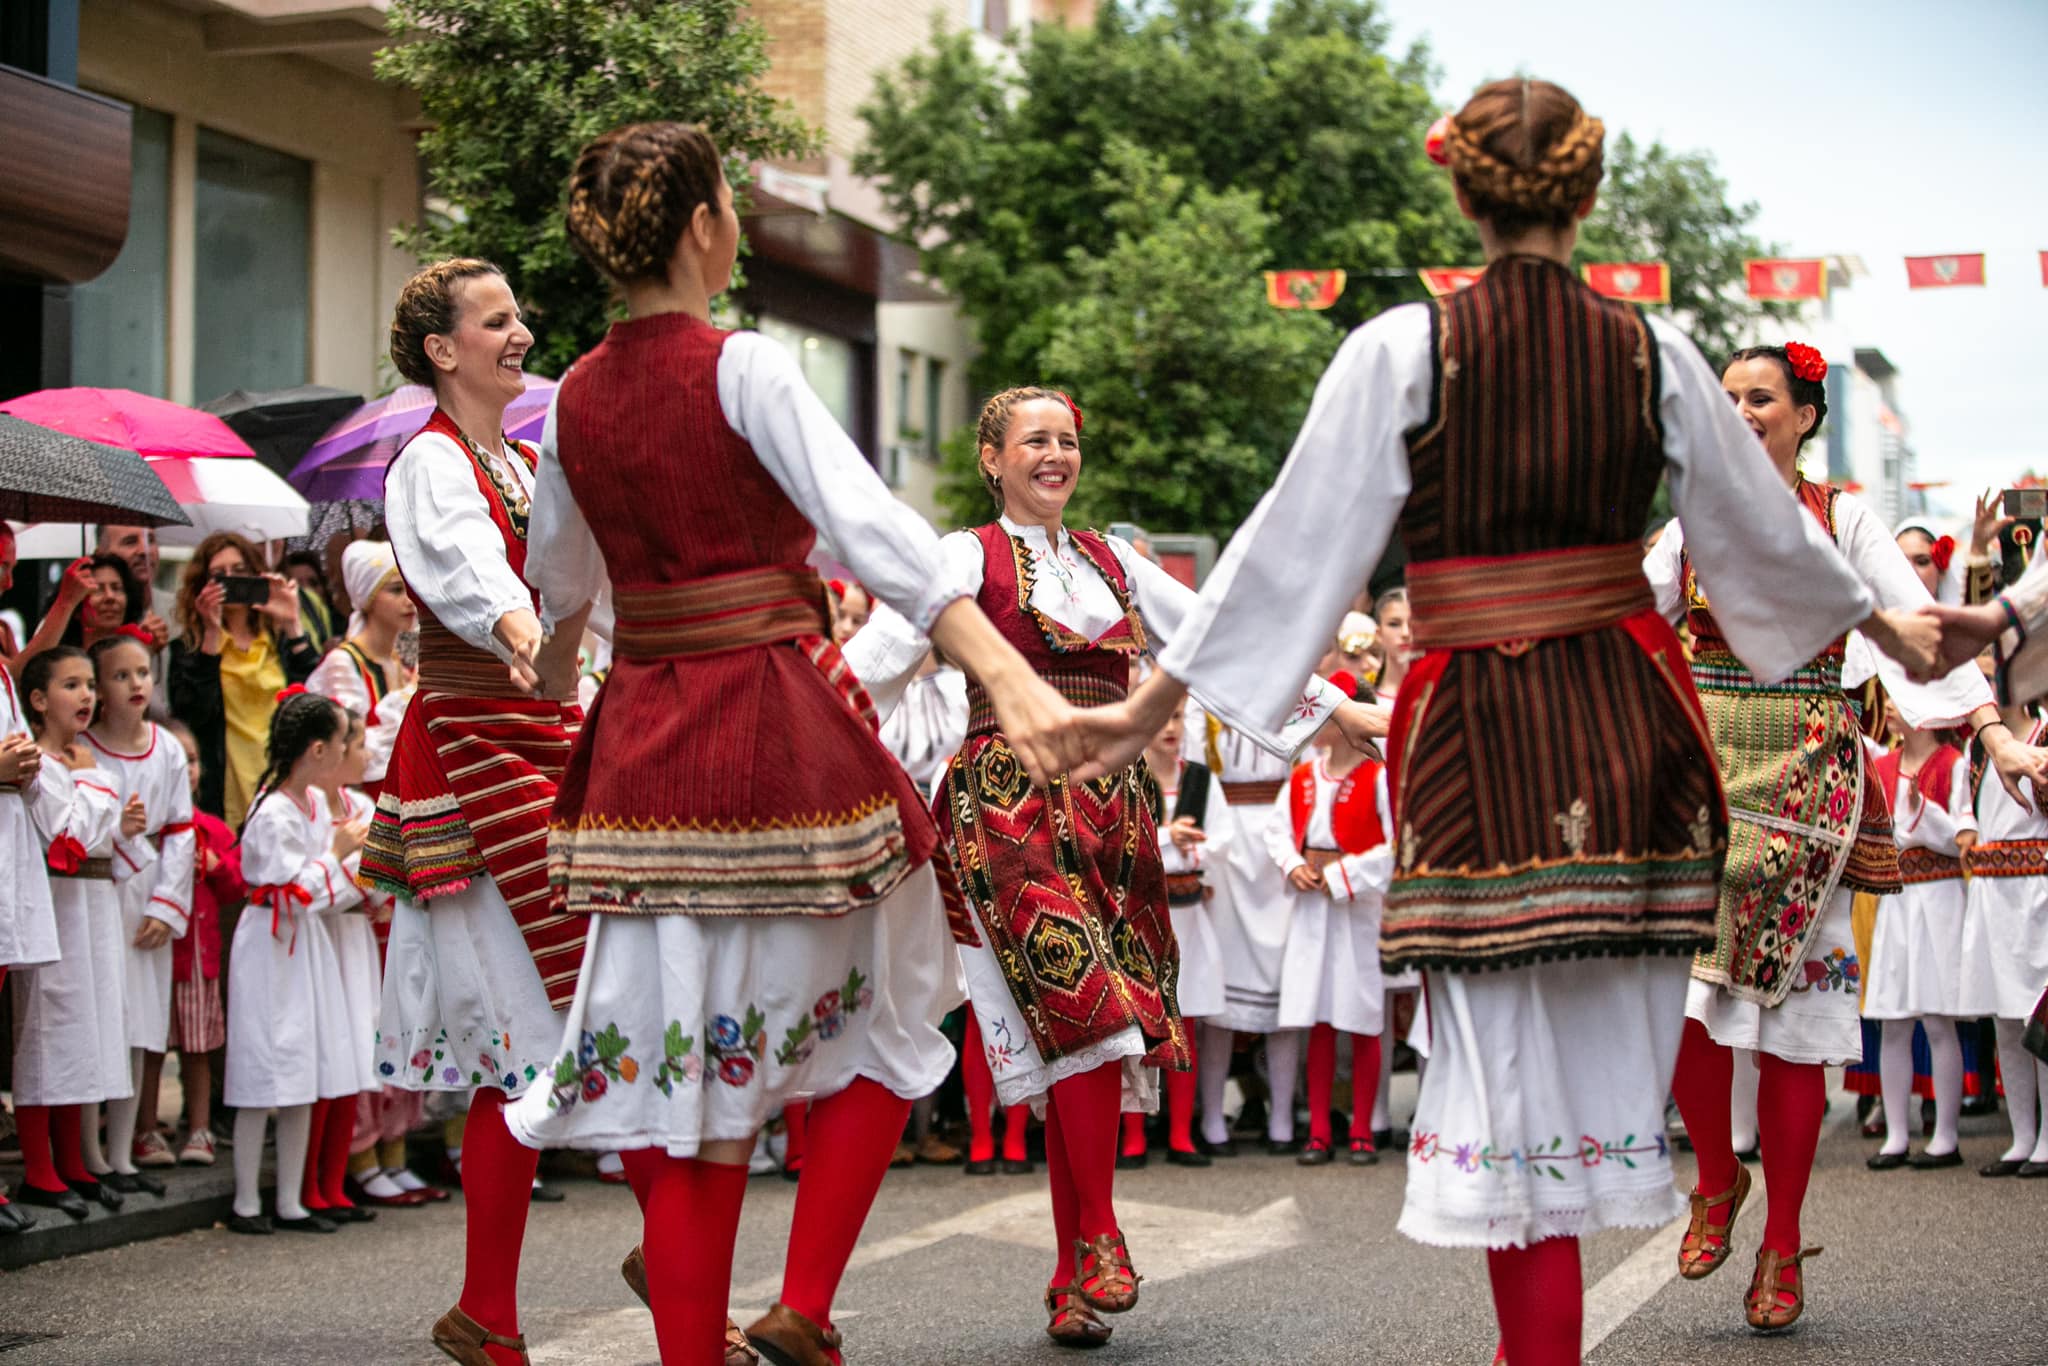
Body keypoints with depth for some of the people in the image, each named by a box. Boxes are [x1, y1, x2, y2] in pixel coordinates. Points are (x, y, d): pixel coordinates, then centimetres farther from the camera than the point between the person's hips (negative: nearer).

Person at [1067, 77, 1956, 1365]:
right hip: (1630, 730, 2)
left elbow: (1299, 544, -6)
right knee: (1611, 1048, 11)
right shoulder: (1652, 352, 2)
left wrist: (1154, 700, 1)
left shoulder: (1404, 348, -6)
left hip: (1478, 740, -2)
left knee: (1512, 1054, 2)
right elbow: (1763, 530, 13)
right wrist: (1881, 621, 31)